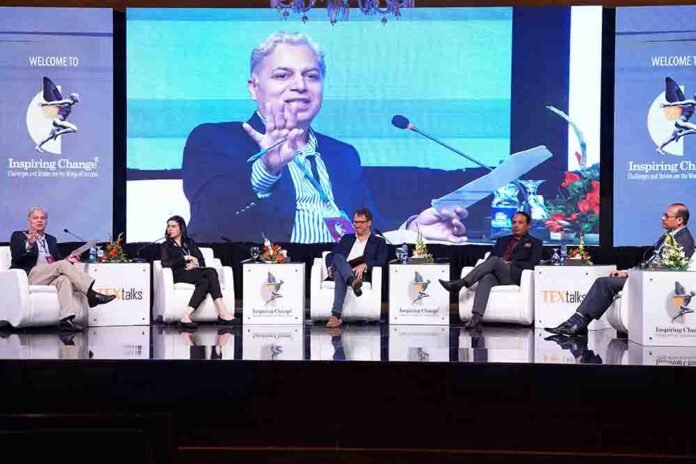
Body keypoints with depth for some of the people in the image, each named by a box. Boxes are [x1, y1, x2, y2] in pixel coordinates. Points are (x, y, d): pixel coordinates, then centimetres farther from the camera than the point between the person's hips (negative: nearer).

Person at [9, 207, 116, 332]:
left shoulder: (51, 240, 30)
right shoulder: (18, 236, 15)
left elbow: (57, 261, 23)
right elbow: (16, 258, -2)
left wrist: (67, 260, -1)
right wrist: (29, 245, -21)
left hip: (50, 277, 4)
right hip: (30, 277, -4)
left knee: (64, 279, -34)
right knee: (62, 265, -29)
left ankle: (66, 320, -51)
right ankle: (91, 294, -35)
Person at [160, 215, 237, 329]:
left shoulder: (190, 242, 27)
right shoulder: (166, 246, 18)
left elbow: (201, 261, 16)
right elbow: (165, 263, -2)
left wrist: (194, 264, -7)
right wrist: (186, 258, -5)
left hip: (195, 272, 4)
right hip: (180, 275, -4)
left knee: (205, 282, -35)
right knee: (211, 272, -31)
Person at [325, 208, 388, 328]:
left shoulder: (379, 242, 18)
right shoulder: (347, 238, 31)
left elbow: (381, 261, 0)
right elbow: (331, 255, 23)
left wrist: (364, 265, -20)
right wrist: (330, 266, -3)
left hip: (361, 274, -2)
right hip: (340, 271, 2)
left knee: (340, 275, -38)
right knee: (338, 257, -34)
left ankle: (336, 315, -55)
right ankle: (353, 283, -63)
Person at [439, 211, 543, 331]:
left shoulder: (535, 243, 19)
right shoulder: (502, 240, 32)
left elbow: (532, 264, 2)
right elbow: (489, 258, 19)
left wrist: (510, 263, -7)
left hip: (516, 277, -3)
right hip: (496, 275, 3)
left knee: (495, 260, -32)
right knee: (486, 279, -35)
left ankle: (460, 283, -39)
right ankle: (476, 318, -52)